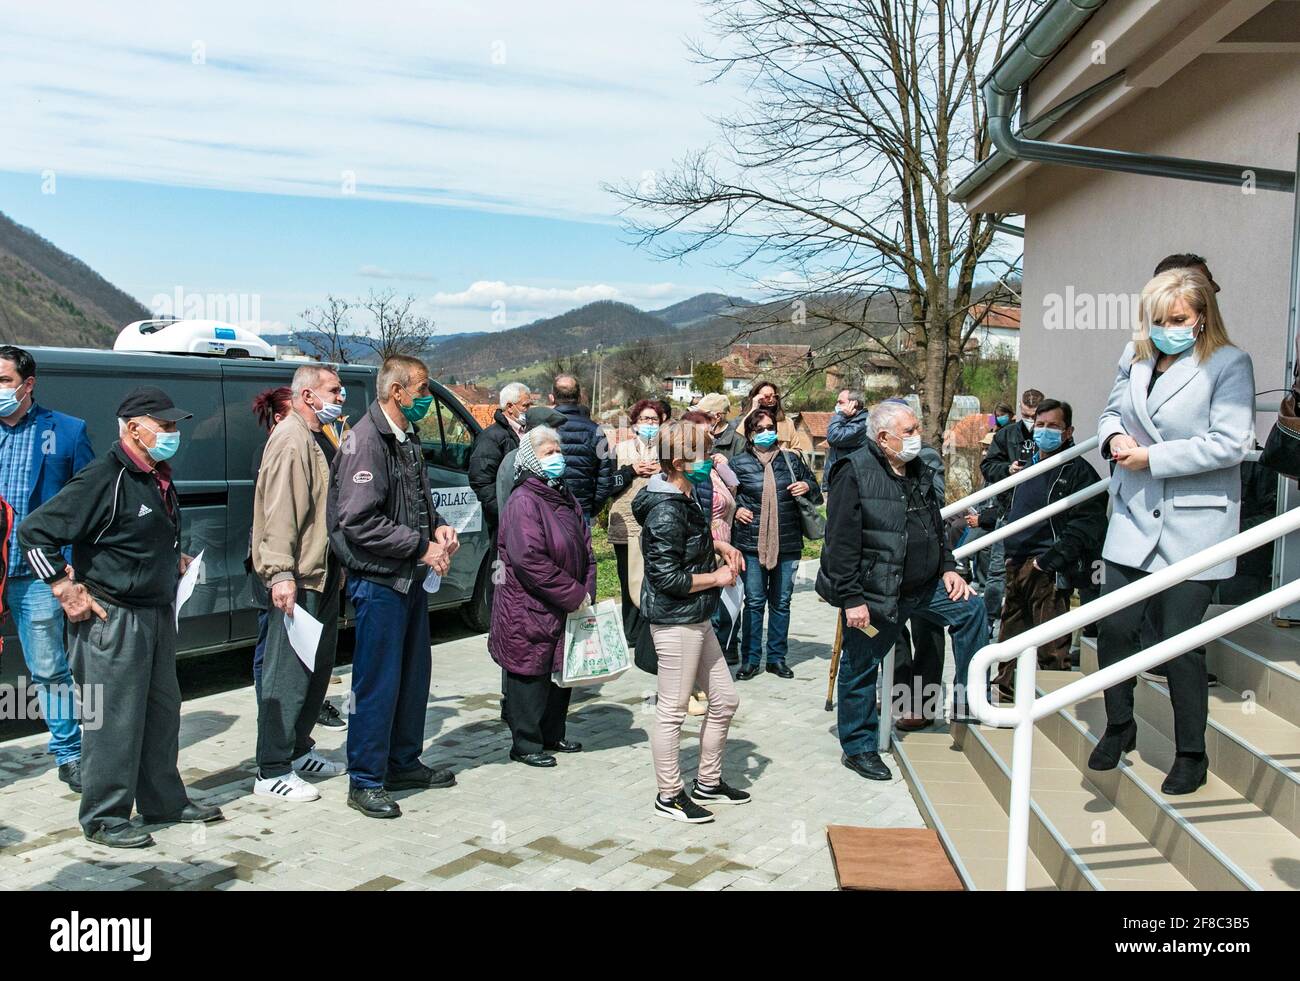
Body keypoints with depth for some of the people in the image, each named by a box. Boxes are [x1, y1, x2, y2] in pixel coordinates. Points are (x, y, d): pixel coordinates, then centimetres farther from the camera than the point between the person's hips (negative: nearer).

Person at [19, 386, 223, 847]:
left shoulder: (158, 478, 11)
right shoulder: (103, 479, -18)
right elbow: (34, 531, -19)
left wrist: (173, 560, 15)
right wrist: (67, 590, -17)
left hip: (157, 614, 9)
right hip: (112, 618, -9)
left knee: (162, 711, 17)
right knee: (114, 721, -1)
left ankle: (164, 801, 30)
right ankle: (104, 819, 12)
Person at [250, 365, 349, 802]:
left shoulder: (313, 438, 19)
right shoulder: (291, 440, -14)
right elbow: (280, 511, -23)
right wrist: (281, 573, -29)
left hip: (320, 573, 11)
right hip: (297, 578, -11)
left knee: (318, 667, 18)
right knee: (289, 674, -6)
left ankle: (298, 749, 30)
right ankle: (272, 773, 0)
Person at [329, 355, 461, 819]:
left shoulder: (408, 436, 12)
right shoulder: (367, 441, -17)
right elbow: (359, 522, -23)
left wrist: (438, 527, 4)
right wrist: (422, 547, -18)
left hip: (411, 577, 10)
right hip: (378, 580, -9)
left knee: (414, 675, 18)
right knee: (378, 683, -2)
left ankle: (403, 762, 32)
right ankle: (366, 781, 10)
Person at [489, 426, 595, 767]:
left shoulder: (564, 497, 12)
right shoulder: (524, 502, -15)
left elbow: (585, 546, 14)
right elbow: (530, 560, -23)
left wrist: (586, 592, 1)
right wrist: (574, 595, -18)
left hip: (567, 608, 9)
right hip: (530, 611, -8)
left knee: (562, 671, 16)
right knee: (531, 674, 1)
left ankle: (552, 735, 31)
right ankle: (525, 744, 14)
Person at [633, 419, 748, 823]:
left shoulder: (685, 498, 7)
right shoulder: (666, 513, -22)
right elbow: (666, 578, -23)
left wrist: (719, 546, 10)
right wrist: (716, 578, -12)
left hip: (696, 620, 10)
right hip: (675, 621, -10)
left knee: (724, 700, 17)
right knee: (673, 710, 3)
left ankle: (708, 783, 32)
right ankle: (670, 796, 18)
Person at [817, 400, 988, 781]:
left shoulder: (921, 472, 9)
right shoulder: (854, 474, -16)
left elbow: (936, 527, 21)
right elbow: (841, 542, -20)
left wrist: (948, 568, 9)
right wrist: (851, 599, -21)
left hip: (924, 586, 7)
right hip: (873, 594, -7)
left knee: (971, 608, 0)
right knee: (860, 669, 3)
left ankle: (968, 700, 12)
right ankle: (858, 748, 20)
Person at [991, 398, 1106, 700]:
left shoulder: (1078, 470, -6)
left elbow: (1087, 523, -16)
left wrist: (1050, 560, -21)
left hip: (1048, 572, -8)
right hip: (1015, 566, 8)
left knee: (1051, 652, -8)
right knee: (1009, 643, 16)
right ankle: (1007, 701, 29)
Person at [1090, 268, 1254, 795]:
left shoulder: (1229, 364, -8)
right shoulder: (1134, 357, 9)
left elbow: (1229, 444, -16)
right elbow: (1112, 412, 19)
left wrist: (1151, 457, -17)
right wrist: (1114, 438, -4)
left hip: (1192, 526, -5)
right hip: (1134, 518, 5)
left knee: (1179, 642, 1)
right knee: (1115, 627, 4)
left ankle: (1191, 755, 19)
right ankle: (1119, 727, 28)